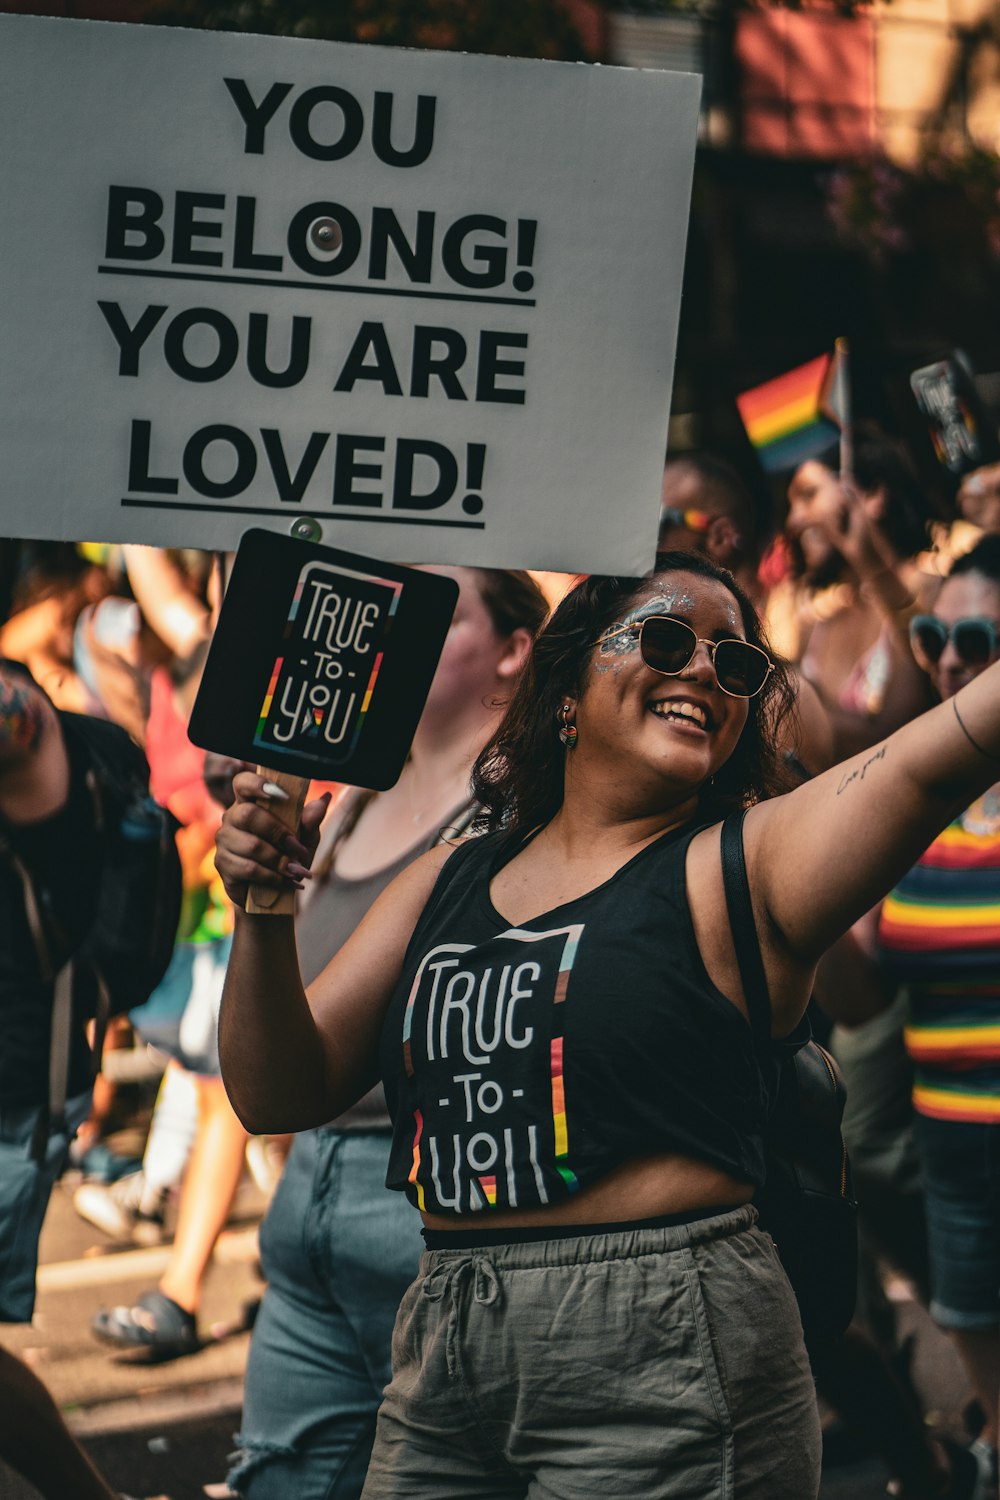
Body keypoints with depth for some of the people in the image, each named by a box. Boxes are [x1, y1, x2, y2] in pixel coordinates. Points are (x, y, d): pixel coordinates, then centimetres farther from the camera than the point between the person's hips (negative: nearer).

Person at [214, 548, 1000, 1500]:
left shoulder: (736, 868, -1)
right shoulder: (445, 885, 12)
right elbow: (280, 1092, 10)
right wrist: (263, 914, -6)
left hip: (662, 1375, -4)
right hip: (441, 1363, 5)